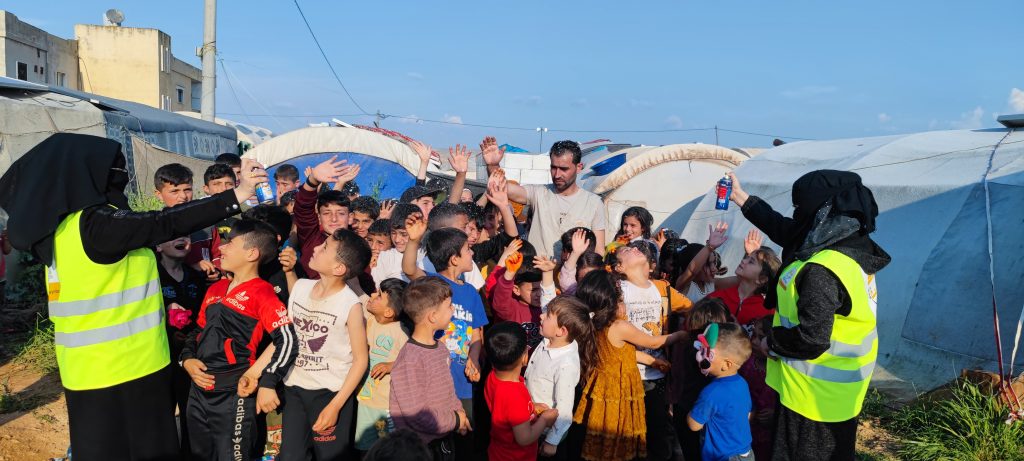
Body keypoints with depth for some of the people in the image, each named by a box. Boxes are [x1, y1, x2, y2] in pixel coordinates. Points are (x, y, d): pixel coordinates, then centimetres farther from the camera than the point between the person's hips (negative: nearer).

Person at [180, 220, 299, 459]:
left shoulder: (262, 292, -12)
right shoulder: (215, 289, 12)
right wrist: (187, 359, 3)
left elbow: (287, 340, -19)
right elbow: (198, 331, 21)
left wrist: (267, 383, -24)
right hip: (199, 391, 8)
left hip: (233, 395, -8)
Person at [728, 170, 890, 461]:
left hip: (814, 394, -9)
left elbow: (810, 340, -30)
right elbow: (786, 231, 11)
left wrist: (772, 340, -9)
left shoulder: (821, 272, -30)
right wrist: (741, 197, 16)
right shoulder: (851, 246, 0)